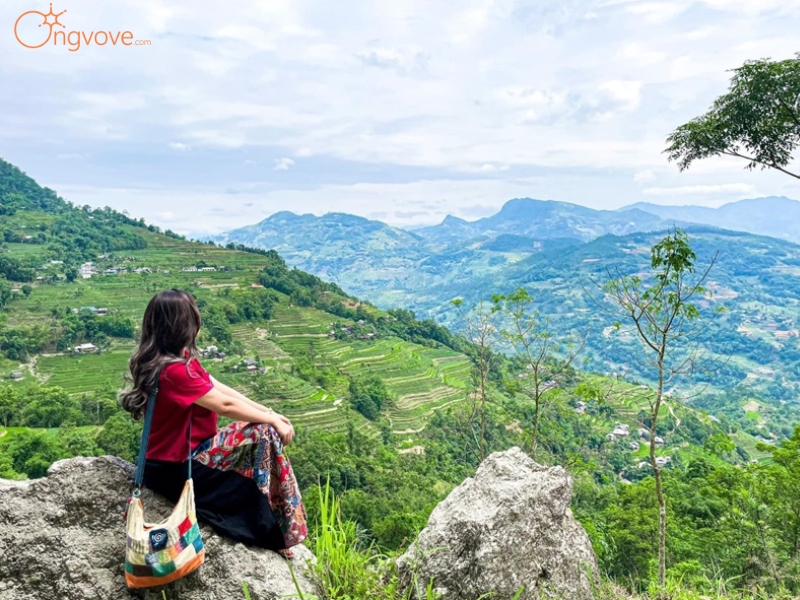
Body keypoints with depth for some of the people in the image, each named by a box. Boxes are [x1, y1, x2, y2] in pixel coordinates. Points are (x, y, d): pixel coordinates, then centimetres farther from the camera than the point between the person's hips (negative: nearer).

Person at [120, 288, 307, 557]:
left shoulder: (179, 358, 3)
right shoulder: (173, 370, -27)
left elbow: (221, 389, 1)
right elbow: (226, 405, -25)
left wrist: (270, 413, -5)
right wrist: (274, 420, -13)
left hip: (187, 450, 9)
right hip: (176, 468, -9)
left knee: (264, 426, 3)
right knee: (266, 434, -14)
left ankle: (273, 525, 10)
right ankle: (280, 534, -2)